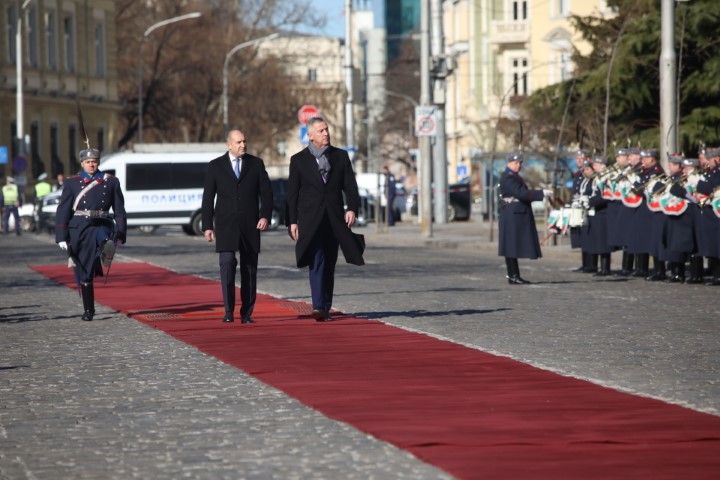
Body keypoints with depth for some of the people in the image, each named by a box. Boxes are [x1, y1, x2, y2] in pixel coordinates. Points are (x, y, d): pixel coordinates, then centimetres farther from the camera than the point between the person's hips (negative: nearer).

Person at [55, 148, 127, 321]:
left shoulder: (111, 181, 7)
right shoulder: (72, 183, 6)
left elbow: (119, 210, 9)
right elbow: (63, 211, 4)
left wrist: (120, 233, 0)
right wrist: (62, 237, -2)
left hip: (101, 225, 0)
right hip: (79, 229, 0)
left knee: (103, 237, -39)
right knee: (83, 274, 2)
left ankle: (106, 252, -71)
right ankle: (88, 310, 12)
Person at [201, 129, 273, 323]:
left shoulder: (256, 164, 7)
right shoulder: (216, 166, 4)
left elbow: (266, 192, 6)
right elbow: (208, 198, 5)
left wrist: (265, 216, -9)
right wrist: (207, 226, -1)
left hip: (250, 225, 2)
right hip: (225, 226, -2)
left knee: (249, 269, 3)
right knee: (227, 264, -14)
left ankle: (246, 313, 8)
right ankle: (229, 311, -10)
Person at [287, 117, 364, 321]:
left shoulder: (340, 156, 10)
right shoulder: (299, 160, 5)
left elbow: (350, 185, 6)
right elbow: (292, 193, 5)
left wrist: (352, 208, -11)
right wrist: (292, 221, -1)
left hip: (334, 219, 3)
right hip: (310, 219, -3)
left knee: (329, 265, 6)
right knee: (317, 262, -16)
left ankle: (326, 308, 12)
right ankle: (318, 307, -24)